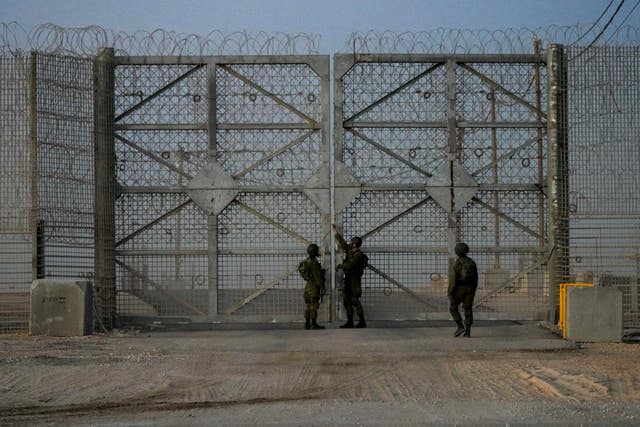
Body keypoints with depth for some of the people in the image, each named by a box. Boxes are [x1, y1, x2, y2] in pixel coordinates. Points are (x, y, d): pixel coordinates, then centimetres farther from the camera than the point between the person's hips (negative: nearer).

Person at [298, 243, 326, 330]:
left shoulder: (306, 262, 12)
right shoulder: (314, 262, -16)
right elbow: (317, 276, -19)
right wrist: (322, 288, -17)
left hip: (308, 286, 9)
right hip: (314, 286, -9)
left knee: (308, 305, 9)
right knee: (314, 305, -8)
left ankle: (307, 323, 10)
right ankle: (314, 324, -10)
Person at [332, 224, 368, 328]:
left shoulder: (358, 255, -16)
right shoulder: (349, 251, 10)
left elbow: (349, 265, -23)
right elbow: (342, 242, 22)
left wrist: (340, 266, -5)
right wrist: (335, 231, 25)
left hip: (354, 280, -9)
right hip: (348, 280, 9)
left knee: (355, 301, -8)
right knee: (346, 301, 8)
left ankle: (362, 322, -3)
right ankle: (349, 322, 13)